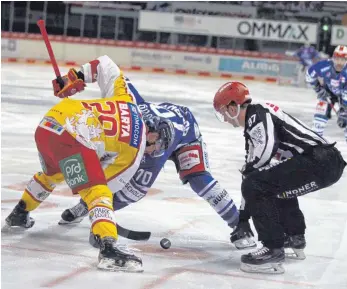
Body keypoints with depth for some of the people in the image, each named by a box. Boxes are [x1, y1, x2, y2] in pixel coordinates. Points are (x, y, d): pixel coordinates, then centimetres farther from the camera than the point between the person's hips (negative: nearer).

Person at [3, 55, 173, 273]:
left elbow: (105, 64, 23)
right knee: (96, 192, -9)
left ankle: (19, 214, 54)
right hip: (71, 138, -8)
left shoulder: (126, 100, 23)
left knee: (52, 173, 36)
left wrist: (76, 77, 22)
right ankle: (109, 248, -29)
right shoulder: (134, 150, 6)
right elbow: (108, 181, 10)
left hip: (47, 124, 8)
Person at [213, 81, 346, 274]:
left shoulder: (257, 115, -5)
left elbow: (266, 147, -24)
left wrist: (247, 171, -5)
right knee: (276, 184, 32)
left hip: (319, 162, -11)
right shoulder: (253, 123, 26)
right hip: (327, 163, 11)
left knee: (255, 186, -15)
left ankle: (273, 250, -14)